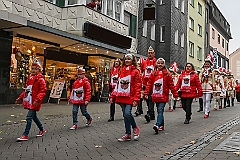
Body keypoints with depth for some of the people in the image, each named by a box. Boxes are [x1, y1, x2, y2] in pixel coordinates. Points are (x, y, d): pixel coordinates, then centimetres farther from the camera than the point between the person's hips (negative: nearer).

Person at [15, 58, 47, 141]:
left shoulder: (40, 79, -11)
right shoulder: (30, 78, 14)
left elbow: (43, 90, -17)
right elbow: (26, 90, 22)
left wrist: (37, 99, -27)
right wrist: (20, 97, 18)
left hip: (34, 102, -9)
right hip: (29, 101, 9)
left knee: (29, 117, -9)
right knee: (34, 116, 18)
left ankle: (25, 135, -5)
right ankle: (42, 130, 36)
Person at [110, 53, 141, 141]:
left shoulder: (135, 71, -2)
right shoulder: (121, 71, 14)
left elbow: (138, 86, -8)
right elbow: (118, 84, 16)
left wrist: (136, 99, -16)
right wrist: (113, 96, 11)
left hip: (130, 97, -6)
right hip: (122, 97, 6)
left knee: (127, 113, -17)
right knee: (125, 115, 9)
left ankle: (135, 128, 10)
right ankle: (128, 134, 19)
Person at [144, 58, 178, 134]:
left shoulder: (167, 74, 0)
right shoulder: (153, 74, 7)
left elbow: (171, 85, 1)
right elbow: (149, 84, 5)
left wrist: (175, 94, 1)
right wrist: (146, 93, -2)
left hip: (163, 96, -4)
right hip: (156, 96, 4)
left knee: (160, 110, -14)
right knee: (160, 111, 13)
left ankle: (158, 125, -23)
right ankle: (162, 125, 22)